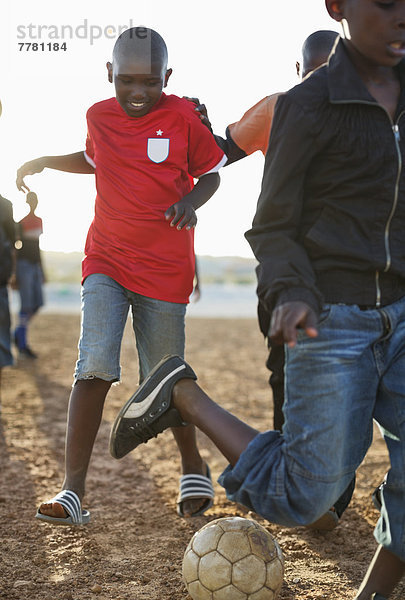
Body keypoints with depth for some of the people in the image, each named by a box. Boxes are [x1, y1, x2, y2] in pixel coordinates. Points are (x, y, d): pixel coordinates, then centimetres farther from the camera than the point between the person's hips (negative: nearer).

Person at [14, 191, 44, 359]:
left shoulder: (39, 221, 13)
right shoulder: (22, 222, -9)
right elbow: (16, 247, -11)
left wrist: (41, 270, 20)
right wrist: (16, 274, -15)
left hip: (35, 265, 7)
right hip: (25, 264, -7)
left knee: (38, 303, 6)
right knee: (26, 305, -7)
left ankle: (18, 333, 23)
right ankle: (22, 344, 0)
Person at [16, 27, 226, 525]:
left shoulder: (182, 117, -5)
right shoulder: (99, 116, 4)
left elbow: (210, 173, 5)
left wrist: (189, 202, -14)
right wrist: (43, 162, 14)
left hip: (165, 265, -2)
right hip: (107, 259, 2)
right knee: (95, 365, -15)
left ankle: (193, 466, 30)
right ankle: (73, 489, -12)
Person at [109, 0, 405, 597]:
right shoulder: (306, 105, -6)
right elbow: (273, 228, -3)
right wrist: (290, 298, -23)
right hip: (330, 324, -5)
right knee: (301, 498, -2)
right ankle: (184, 397, 15)